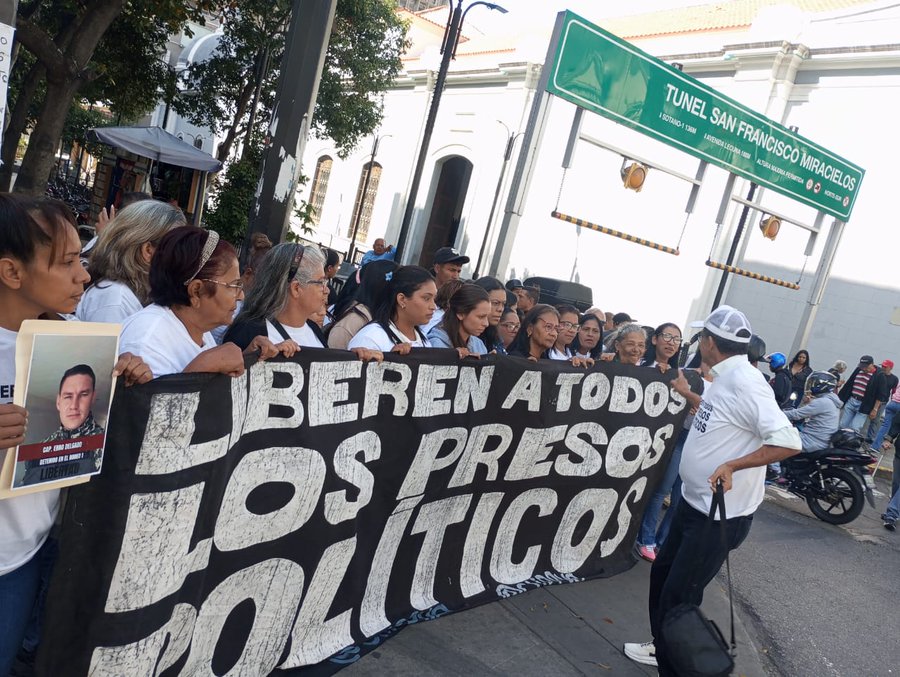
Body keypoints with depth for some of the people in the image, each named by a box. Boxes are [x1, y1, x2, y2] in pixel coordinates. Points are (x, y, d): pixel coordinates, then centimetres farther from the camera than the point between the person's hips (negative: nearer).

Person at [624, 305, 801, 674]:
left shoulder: (745, 382, -25)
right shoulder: (725, 378, 4)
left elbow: (788, 441, -30)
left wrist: (733, 466, -31)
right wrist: (688, 394, 28)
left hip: (721, 514, -10)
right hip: (694, 502, 10)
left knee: (679, 597, 1)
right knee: (662, 573, 22)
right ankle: (662, 647, 41)